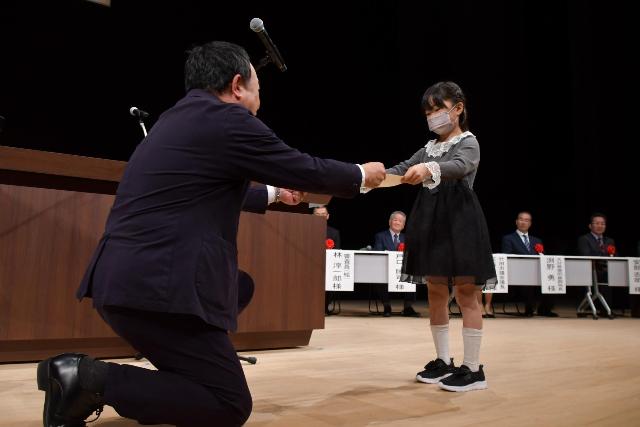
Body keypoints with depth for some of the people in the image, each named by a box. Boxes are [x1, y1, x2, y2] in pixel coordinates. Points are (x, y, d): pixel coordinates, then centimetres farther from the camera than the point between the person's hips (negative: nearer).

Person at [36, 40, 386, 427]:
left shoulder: (175, 119, 19)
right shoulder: (228, 119, -7)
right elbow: (307, 170, 0)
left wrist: (273, 193, 43)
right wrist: (361, 175, 19)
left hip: (126, 279, 10)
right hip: (159, 286, -10)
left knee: (240, 286, 26)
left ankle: (163, 390, 19)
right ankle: (91, 378, -8)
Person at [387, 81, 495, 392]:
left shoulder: (468, 142, -2)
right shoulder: (429, 148, 18)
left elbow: (459, 167, -24)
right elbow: (402, 170, 7)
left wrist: (429, 169, -45)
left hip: (459, 220, -7)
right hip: (430, 221, 7)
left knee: (465, 292, -5)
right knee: (435, 291, 9)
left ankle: (473, 369, 2)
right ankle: (443, 361, 20)